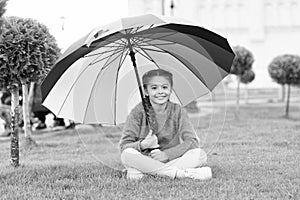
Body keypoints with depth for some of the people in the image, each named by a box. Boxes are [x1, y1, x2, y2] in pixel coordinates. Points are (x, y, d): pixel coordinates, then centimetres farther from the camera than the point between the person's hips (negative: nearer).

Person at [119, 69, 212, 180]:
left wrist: (166, 154, -20)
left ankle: (141, 172, -30)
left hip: (172, 159, 2)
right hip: (144, 160, -2)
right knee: (127, 155, -32)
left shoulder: (178, 111, 2)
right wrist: (142, 145, -30)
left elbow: (192, 141, -7)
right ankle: (180, 173, -30)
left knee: (200, 155, -24)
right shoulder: (138, 112, -3)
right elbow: (124, 145, -9)